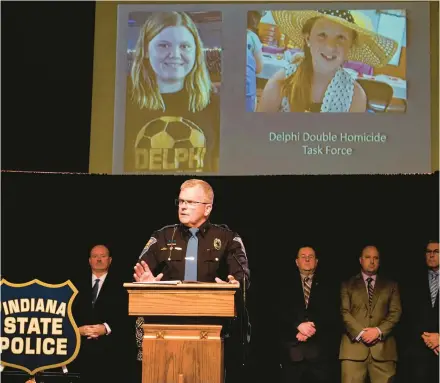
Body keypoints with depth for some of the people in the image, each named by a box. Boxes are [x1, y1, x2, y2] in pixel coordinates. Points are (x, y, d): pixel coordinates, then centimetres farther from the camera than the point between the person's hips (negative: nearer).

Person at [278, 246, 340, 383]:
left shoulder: (327, 287, 13)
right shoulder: (286, 286, 12)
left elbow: (332, 315, 1)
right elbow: (281, 313, 0)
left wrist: (313, 327, -14)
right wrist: (298, 325, -16)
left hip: (320, 351, 0)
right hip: (292, 350, 0)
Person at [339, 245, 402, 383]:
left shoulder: (391, 285, 18)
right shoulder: (348, 285, 15)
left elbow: (396, 312, 7)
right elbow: (344, 312, 4)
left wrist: (379, 331, -9)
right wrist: (360, 332, -10)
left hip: (383, 347, 1)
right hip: (354, 345, -1)